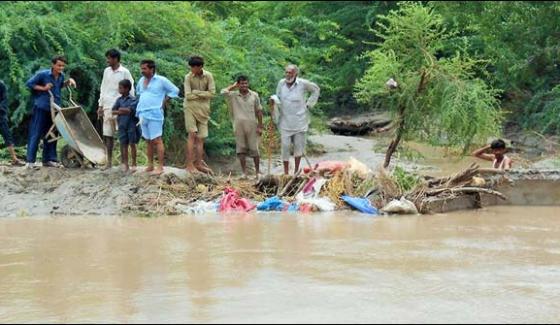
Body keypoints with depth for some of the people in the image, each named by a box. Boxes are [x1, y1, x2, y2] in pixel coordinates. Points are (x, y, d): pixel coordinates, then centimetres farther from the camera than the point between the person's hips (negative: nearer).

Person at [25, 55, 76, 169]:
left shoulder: (61, 76, 6)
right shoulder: (42, 74, -12)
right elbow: (29, 83, -6)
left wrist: (68, 81, 8)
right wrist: (43, 88, -13)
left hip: (54, 108, 6)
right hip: (42, 108, -6)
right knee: (36, 134, -3)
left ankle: (48, 159, 17)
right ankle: (30, 160, 0)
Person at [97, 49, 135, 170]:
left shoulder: (125, 72, -4)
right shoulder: (106, 71, 12)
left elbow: (131, 91, -3)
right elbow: (103, 89, 17)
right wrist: (100, 105, 12)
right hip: (108, 107, 5)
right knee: (107, 135, 6)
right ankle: (109, 161, 14)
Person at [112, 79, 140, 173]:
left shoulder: (133, 99, -8)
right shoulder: (119, 100, 7)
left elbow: (130, 110, -17)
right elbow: (113, 111, 0)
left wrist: (120, 109, -5)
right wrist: (123, 112, -14)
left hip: (131, 125, -4)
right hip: (122, 125, 4)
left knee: (132, 144, 2)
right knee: (124, 145, 7)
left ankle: (134, 164, 9)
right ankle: (125, 164, 13)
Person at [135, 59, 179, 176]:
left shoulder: (161, 80, -6)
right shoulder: (141, 80, 12)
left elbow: (175, 90, -2)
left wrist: (164, 102, -3)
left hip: (154, 115, -7)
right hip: (143, 115, 7)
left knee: (157, 140, -7)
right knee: (149, 141, 12)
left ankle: (160, 167, -6)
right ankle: (150, 166, 17)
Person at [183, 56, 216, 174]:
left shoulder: (208, 76, -2)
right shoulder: (188, 77, -6)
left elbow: (212, 93, -6)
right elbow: (188, 95, -11)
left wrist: (196, 92, -10)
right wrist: (203, 95, -8)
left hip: (203, 109, 2)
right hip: (191, 107, -2)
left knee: (201, 137, 3)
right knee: (192, 134, -11)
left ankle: (199, 163, 7)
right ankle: (190, 164, -12)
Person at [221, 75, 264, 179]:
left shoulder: (254, 95, 4)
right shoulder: (233, 95, 2)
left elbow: (259, 111, 6)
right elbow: (223, 92, -16)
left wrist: (260, 126, 1)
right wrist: (234, 86, -2)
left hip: (252, 126, 0)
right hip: (239, 127, 1)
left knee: (254, 150, 2)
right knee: (241, 151, 3)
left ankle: (257, 172, 12)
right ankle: (244, 172, 10)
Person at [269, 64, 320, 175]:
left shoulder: (303, 83, -7)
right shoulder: (281, 83, 0)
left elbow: (315, 89, 10)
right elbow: (278, 97, 10)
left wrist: (309, 104, 5)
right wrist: (273, 100, -13)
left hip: (299, 120, -1)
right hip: (285, 121, 1)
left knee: (298, 145, 6)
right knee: (285, 145, -2)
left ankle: (296, 171, 20)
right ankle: (286, 172, 7)